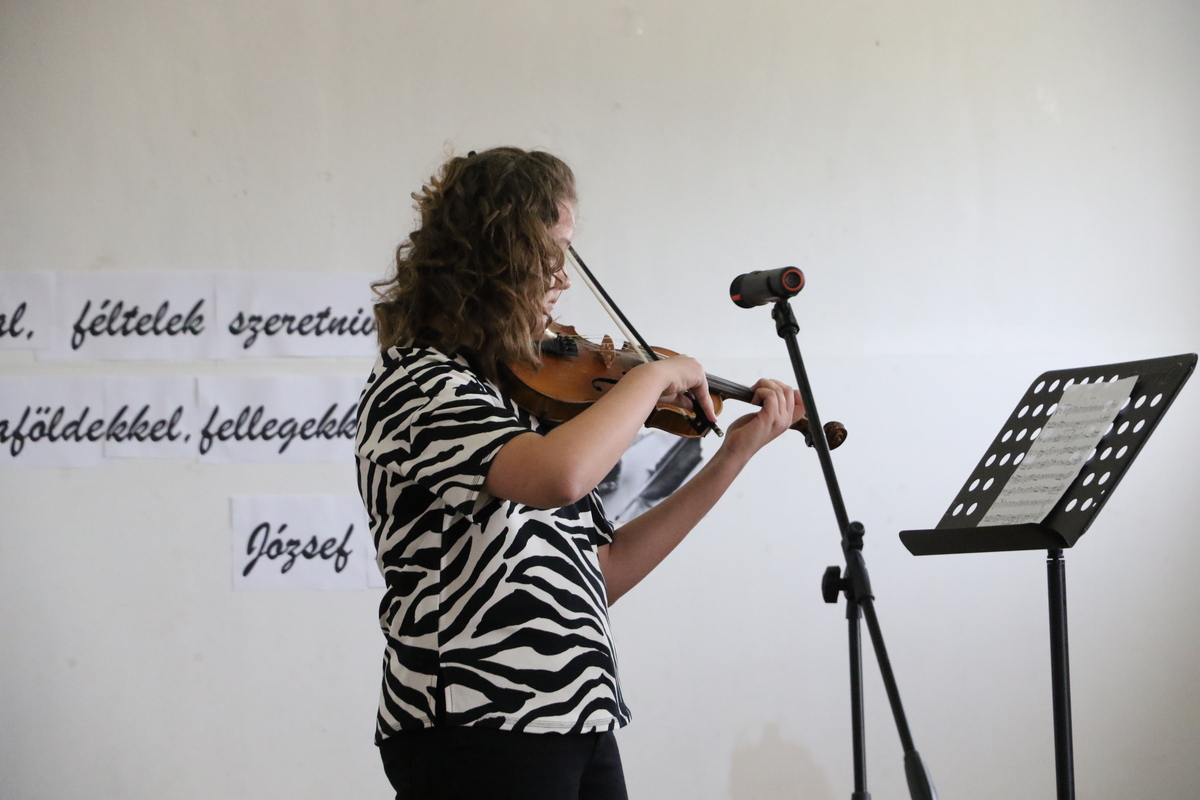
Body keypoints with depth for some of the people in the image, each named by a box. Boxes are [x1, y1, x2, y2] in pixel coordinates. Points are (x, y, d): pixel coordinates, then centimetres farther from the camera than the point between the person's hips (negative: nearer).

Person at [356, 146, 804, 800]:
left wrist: (734, 455, 13)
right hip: (479, 739, -8)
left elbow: (603, 572, 14)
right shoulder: (416, 384, -12)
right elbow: (560, 476, -30)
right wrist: (652, 376, -14)